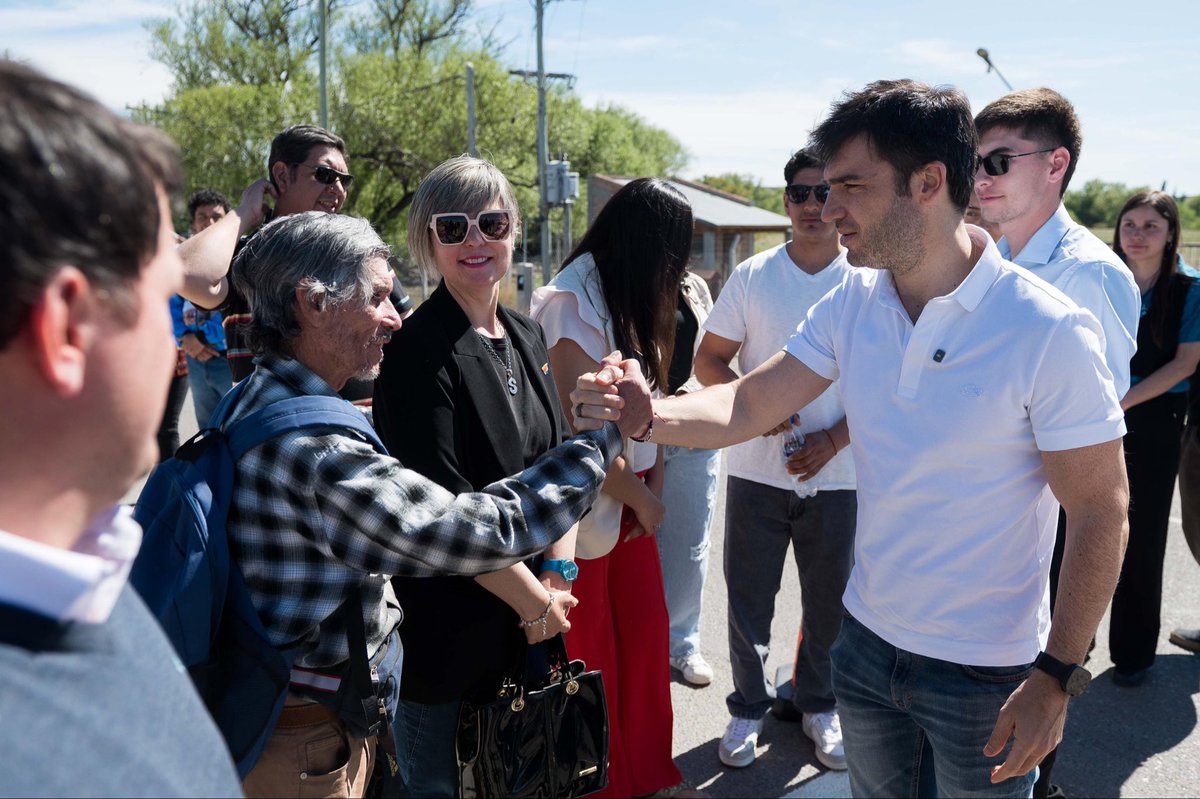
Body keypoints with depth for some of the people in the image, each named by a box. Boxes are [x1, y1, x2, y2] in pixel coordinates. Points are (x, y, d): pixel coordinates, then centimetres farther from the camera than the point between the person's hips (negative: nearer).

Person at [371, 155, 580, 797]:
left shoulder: (527, 337, 6)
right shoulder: (418, 351, -17)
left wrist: (558, 573, -3)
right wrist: (532, 599, -13)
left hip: (535, 610, 7)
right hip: (447, 626, -7)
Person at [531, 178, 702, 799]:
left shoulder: (633, 298, 9)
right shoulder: (573, 303, -19)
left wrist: (654, 481, -4)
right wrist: (643, 499, -11)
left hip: (632, 494, 8)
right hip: (586, 503, -8)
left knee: (648, 632, 16)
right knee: (592, 656, 9)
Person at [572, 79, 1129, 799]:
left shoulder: (1050, 330, -20)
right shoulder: (853, 303, -5)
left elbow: (1102, 511, -16)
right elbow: (748, 405, -5)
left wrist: (1057, 678, -15)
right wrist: (645, 417, -23)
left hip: (987, 673, -4)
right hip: (868, 640, 5)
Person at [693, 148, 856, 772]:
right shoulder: (752, 276, 0)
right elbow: (708, 360, 2)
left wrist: (831, 442, -11)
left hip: (837, 478, 0)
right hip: (757, 473, 0)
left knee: (829, 602, 13)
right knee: (747, 600, 9)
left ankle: (817, 704, 35)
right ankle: (749, 706, 30)